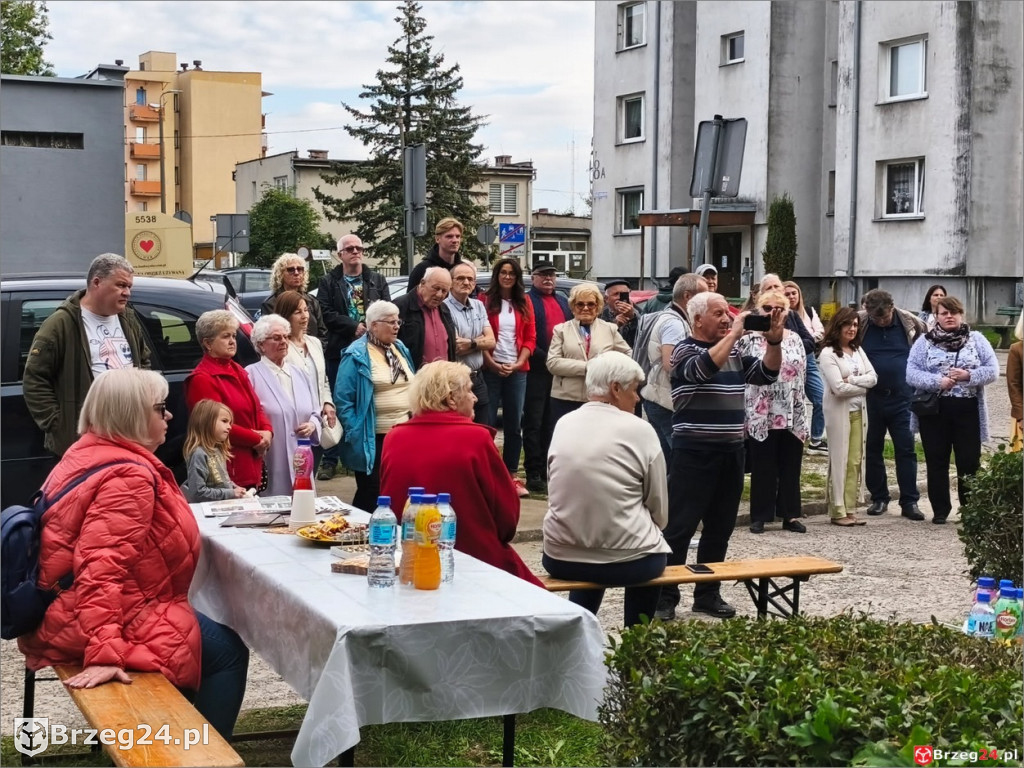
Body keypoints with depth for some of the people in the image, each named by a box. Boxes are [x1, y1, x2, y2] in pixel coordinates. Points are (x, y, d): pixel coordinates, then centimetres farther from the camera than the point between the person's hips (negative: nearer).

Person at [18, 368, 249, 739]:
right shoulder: (127, 476, -24)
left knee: (214, 636, 23)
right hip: (115, 621, -11)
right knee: (226, 651, 1)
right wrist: (104, 655, -39)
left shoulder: (87, 454, 7)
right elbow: (103, 570, -35)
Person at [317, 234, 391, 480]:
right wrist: (354, 326, -14)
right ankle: (330, 460, 9)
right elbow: (327, 314, -6)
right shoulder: (328, 282, 6)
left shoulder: (377, 280, 11)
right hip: (339, 351, -1)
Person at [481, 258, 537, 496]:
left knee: (514, 424, 7)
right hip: (491, 369, -3)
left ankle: (512, 475, 13)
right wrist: (493, 364, -13)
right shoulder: (485, 301, 1)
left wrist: (519, 363, -7)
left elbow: (530, 338, 6)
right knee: (487, 423, -2)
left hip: (517, 370, 3)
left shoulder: (524, 303, 10)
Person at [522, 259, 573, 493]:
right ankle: (534, 474, 0)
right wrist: (546, 359, -15)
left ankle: (548, 471, 18)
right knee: (534, 423, -2)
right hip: (536, 371, -6)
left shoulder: (563, 302, 18)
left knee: (551, 423, 11)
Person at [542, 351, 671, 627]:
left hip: (561, 558, 4)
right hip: (626, 561, -4)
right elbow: (660, 512, -2)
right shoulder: (640, 429, -7)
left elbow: (556, 494, 11)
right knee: (649, 553, 31)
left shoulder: (563, 424, 3)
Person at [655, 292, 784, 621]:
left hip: (731, 452, 7)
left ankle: (707, 594, 21)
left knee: (720, 528, 12)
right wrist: (734, 333, -23)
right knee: (679, 526, -5)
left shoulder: (734, 353, 14)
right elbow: (704, 368, -26)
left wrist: (774, 340, -5)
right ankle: (665, 597, 0)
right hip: (694, 452, -7)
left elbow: (767, 373, 11)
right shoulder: (686, 350, -6)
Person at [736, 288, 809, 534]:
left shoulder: (795, 339, 10)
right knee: (763, 468, 2)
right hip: (761, 416, -4)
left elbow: (802, 376, 12)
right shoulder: (749, 339, -3)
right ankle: (760, 516, 10)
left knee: (790, 467, 8)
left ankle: (790, 515, 16)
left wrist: (802, 416, 9)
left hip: (792, 417, 4)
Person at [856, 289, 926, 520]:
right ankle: (878, 498, 20)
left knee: (906, 449, 0)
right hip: (871, 397, 1)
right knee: (873, 448, 8)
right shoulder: (859, 322, -5)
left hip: (901, 398, -1)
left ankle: (910, 502, 5)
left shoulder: (909, 322, -4)